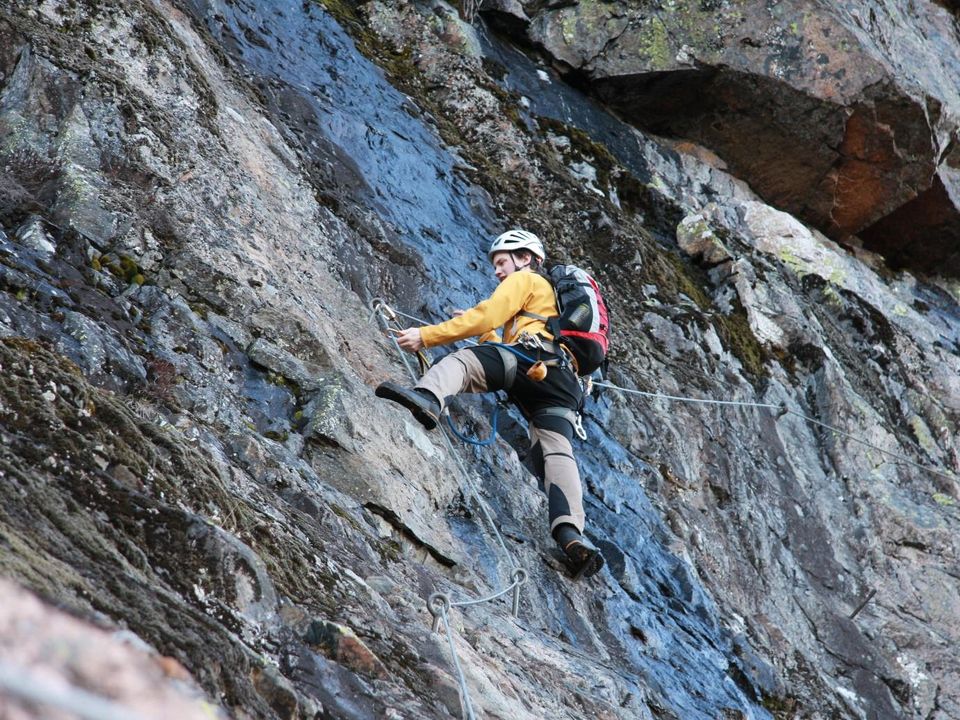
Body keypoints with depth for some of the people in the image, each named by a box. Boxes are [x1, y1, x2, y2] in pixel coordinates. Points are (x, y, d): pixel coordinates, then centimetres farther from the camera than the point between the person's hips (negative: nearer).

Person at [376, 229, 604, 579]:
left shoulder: (525, 279, 19)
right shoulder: (554, 297, 45)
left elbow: (485, 317, 5)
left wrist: (425, 336, 6)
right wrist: (485, 334, 49)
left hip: (534, 360, -7)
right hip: (565, 383, 7)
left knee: (461, 360, -19)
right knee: (556, 452, -12)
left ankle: (428, 397, -54)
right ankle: (570, 534, -34)